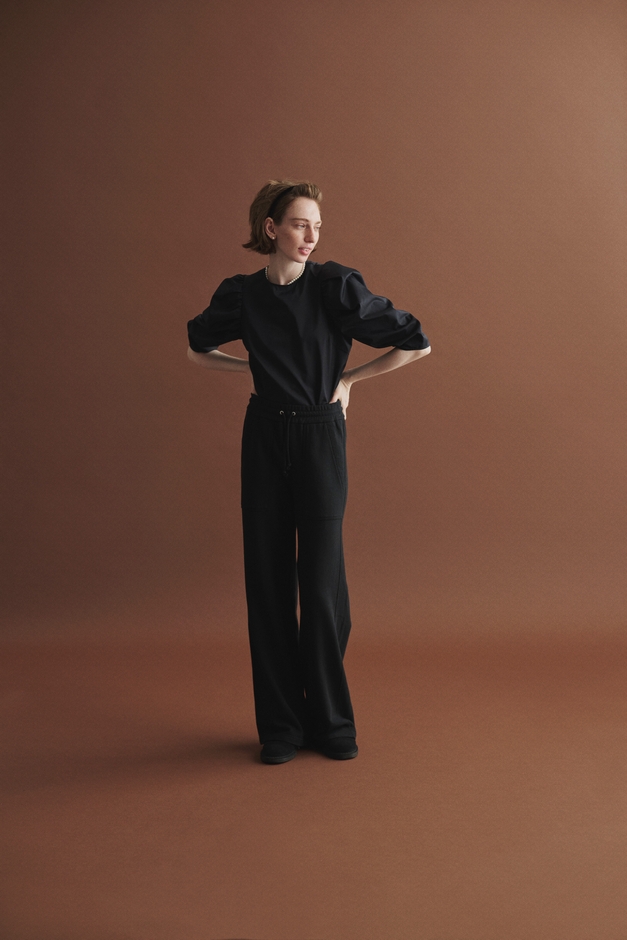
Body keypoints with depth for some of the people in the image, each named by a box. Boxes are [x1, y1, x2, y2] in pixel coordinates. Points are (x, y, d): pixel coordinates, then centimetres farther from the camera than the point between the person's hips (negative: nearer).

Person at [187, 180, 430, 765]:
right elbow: (199, 350, 22)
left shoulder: (337, 287, -6)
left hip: (320, 436, -2)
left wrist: (349, 378, 2)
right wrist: (255, 368, 9)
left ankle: (330, 721, 15)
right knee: (268, 578, 4)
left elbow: (416, 344, -2)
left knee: (321, 579, -3)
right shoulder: (241, 295, 2)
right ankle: (280, 725, 16)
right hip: (265, 438, 3)